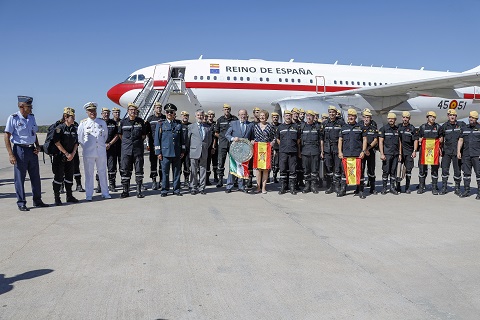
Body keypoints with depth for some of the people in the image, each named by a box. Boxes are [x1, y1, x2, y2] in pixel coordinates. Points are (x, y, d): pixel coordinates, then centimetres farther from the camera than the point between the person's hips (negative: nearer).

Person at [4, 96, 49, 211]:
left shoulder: (32, 117, 9)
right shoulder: (13, 118, -9)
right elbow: (6, 136, -10)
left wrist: (37, 146, 4)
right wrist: (10, 154, -15)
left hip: (32, 150, 6)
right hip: (20, 150, -6)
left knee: (35, 177, 10)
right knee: (20, 178, 1)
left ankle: (37, 201, 21)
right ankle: (21, 203, 11)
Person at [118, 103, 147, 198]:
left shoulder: (141, 121, 5)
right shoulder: (123, 122, 5)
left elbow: (144, 135, 12)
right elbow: (120, 135, 17)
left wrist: (138, 142, 6)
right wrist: (126, 142, 12)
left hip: (138, 149, 0)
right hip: (126, 150, 0)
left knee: (139, 170, 1)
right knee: (125, 170, 2)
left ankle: (139, 191, 7)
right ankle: (126, 191, 11)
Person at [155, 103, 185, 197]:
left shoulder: (179, 124, 11)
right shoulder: (160, 124, 5)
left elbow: (182, 139, 13)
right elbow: (157, 139, 3)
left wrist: (183, 151, 8)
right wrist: (158, 152, -3)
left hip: (177, 153, 2)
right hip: (165, 152, -2)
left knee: (177, 171, 6)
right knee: (165, 172, 0)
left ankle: (176, 189, 15)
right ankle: (164, 190, 10)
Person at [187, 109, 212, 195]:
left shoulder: (208, 127, 9)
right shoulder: (191, 126, 4)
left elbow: (210, 140, 16)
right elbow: (188, 139, 5)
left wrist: (206, 148, 9)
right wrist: (189, 149, 3)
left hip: (204, 152, 2)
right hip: (194, 152, -2)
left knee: (203, 171, 5)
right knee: (193, 171, 2)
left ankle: (202, 188, 13)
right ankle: (193, 188, 11)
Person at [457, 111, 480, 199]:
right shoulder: (464, 129, 14)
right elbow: (460, 140, 12)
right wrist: (458, 151, 2)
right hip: (466, 154, 3)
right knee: (466, 173, 6)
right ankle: (466, 191, 13)